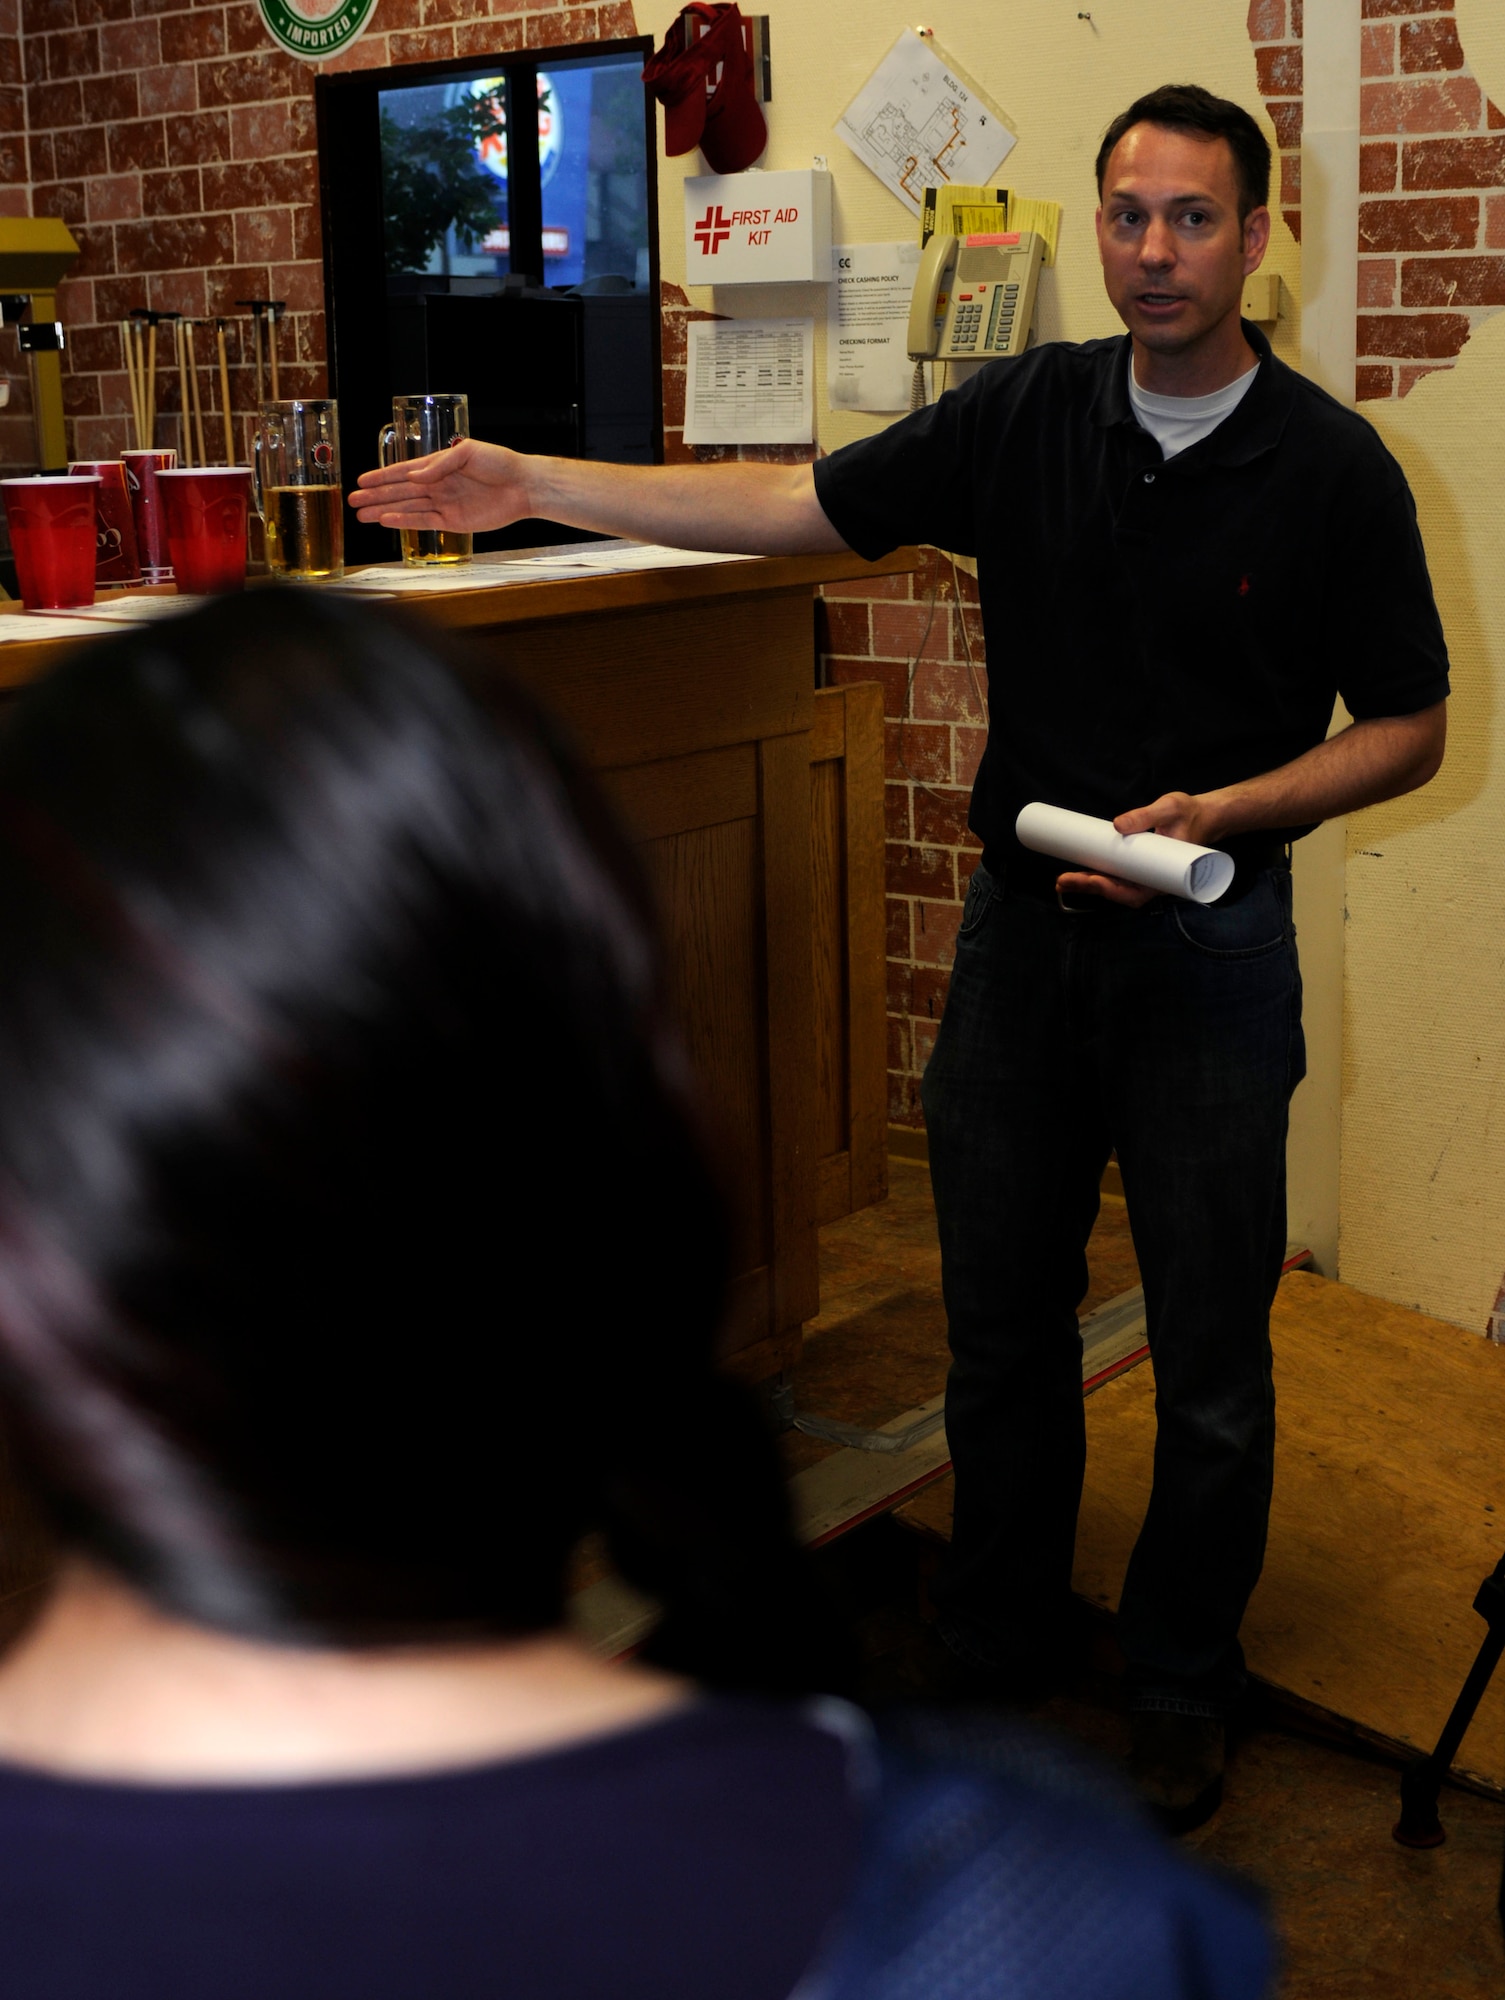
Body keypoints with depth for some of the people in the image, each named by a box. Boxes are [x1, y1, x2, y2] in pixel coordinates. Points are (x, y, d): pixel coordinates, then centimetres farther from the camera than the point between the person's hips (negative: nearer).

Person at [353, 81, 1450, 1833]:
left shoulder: (1331, 467, -7)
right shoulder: (1026, 415, 0)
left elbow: (1407, 729, -2)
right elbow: (800, 507, -2)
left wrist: (1223, 808, -19)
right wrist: (532, 486, -10)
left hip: (1208, 943, -3)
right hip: (1020, 921, 3)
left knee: (1208, 1348, 6)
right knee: (999, 1317, 13)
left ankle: (1181, 1680, 27)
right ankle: (995, 1644, 33)